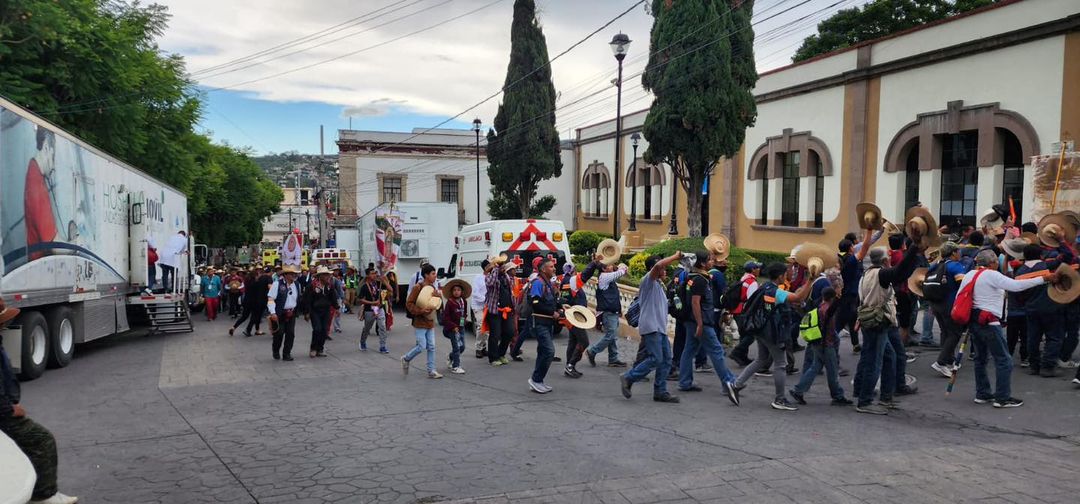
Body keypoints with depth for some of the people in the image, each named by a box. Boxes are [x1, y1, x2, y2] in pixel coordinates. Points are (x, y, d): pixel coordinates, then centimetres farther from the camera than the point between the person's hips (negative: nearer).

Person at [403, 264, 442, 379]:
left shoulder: (432, 287, 8)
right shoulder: (418, 287, -15)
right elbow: (409, 303, -15)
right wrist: (420, 310, -25)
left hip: (430, 322, 7)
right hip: (420, 322, -7)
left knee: (431, 347, 6)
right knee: (422, 346, -5)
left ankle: (431, 371, 11)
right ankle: (406, 359, 20)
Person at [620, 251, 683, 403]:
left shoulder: (659, 285, 24)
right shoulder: (648, 280, -5)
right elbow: (658, 265, -25)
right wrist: (675, 256, -15)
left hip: (661, 328, 10)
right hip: (651, 327, -10)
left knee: (666, 360, 5)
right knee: (656, 359, -14)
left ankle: (660, 392, 9)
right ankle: (628, 378, -2)